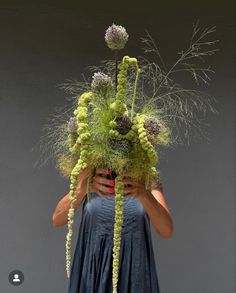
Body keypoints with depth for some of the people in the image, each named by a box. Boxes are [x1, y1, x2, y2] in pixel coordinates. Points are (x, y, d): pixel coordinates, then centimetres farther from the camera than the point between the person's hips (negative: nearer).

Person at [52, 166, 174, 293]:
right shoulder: (90, 176, -1)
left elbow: (167, 230, -17)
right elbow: (57, 220, -14)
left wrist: (144, 194, -36)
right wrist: (81, 188, -34)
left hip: (134, 280, 0)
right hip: (93, 276, 1)